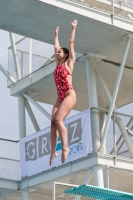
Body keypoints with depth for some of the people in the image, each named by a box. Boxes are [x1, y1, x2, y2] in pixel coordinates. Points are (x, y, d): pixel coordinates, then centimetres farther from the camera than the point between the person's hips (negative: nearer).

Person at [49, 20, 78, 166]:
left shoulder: (69, 63, 3)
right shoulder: (58, 64, 19)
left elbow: (71, 43, 5)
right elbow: (56, 46, 29)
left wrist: (73, 28, 12)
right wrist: (56, 34, 39)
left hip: (69, 95, -7)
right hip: (60, 97, 7)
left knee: (58, 119, -21)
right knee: (53, 122, -6)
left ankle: (65, 148, -18)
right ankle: (53, 151, -9)